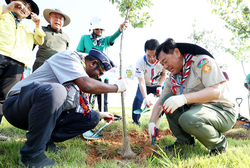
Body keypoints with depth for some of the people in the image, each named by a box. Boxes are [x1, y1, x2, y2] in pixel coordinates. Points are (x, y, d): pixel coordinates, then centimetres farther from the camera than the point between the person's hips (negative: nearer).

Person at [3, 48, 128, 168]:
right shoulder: (68, 56, -10)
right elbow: (87, 85, -27)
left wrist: (99, 114, 26)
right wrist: (116, 87, -14)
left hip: (47, 112, 8)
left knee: (92, 118, 2)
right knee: (55, 90, -39)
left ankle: (46, 140, -1)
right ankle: (32, 154, -22)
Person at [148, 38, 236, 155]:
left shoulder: (202, 61, -12)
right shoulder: (173, 79, 9)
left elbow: (216, 91, -24)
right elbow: (160, 102, 11)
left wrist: (184, 98, -35)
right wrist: (152, 122, -4)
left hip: (222, 112, -7)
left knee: (187, 119, -35)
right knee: (167, 100, -4)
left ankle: (219, 144, -5)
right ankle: (184, 141, 2)